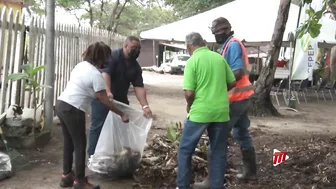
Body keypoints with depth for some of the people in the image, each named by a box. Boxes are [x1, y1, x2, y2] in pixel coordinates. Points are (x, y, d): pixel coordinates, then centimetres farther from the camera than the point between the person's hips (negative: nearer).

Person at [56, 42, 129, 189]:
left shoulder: (81, 65, 13)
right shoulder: (96, 75, -14)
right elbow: (105, 101, -10)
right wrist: (121, 114, 0)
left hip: (61, 104, 9)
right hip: (72, 110, -9)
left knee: (69, 143, 19)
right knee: (80, 145, 3)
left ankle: (66, 176, 31)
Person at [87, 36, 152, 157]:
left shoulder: (135, 66, 3)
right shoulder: (113, 56, -14)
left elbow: (139, 87, -3)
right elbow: (105, 73, -28)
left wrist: (145, 106, -16)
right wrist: (108, 93, -44)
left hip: (120, 100, 7)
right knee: (98, 127, -4)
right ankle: (92, 156, 5)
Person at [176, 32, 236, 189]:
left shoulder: (192, 61, -8)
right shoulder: (219, 58, 6)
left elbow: (189, 92, -13)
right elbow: (232, 83, 11)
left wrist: (189, 105, 7)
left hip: (200, 112, -4)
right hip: (221, 112, 4)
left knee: (185, 150, 12)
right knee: (218, 152, 14)